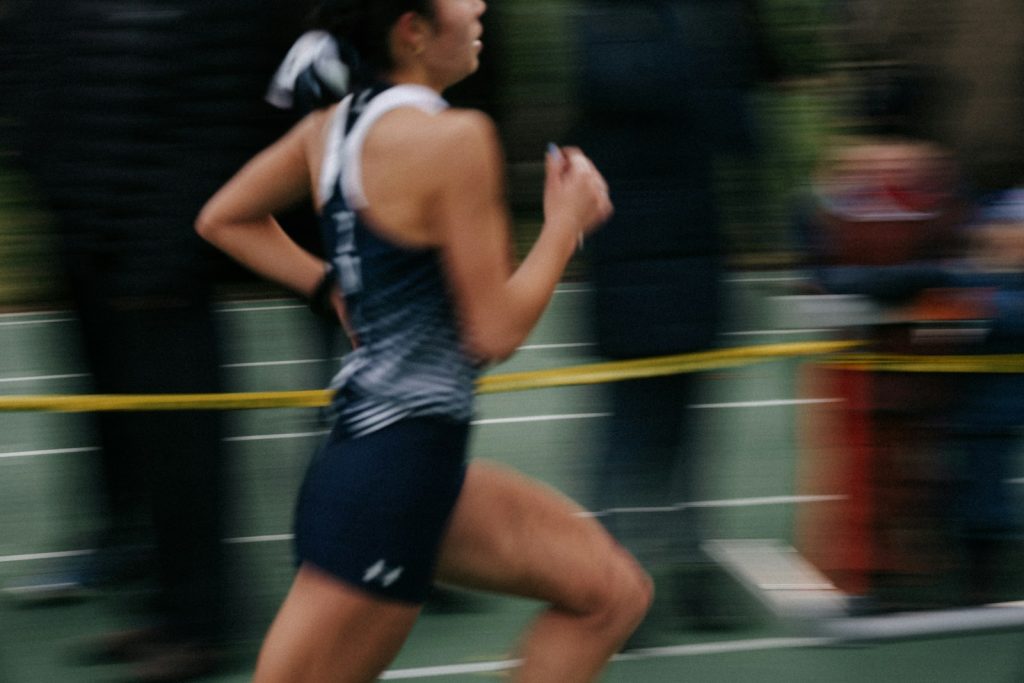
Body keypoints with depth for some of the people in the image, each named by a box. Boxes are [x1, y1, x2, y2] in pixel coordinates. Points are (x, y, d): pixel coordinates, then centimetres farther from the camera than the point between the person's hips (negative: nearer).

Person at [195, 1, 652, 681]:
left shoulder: (332, 123, 7)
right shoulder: (454, 137, -18)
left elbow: (222, 219, 20)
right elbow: (494, 331, -15)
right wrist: (568, 218, -3)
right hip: (399, 462, -10)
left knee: (613, 592, 12)